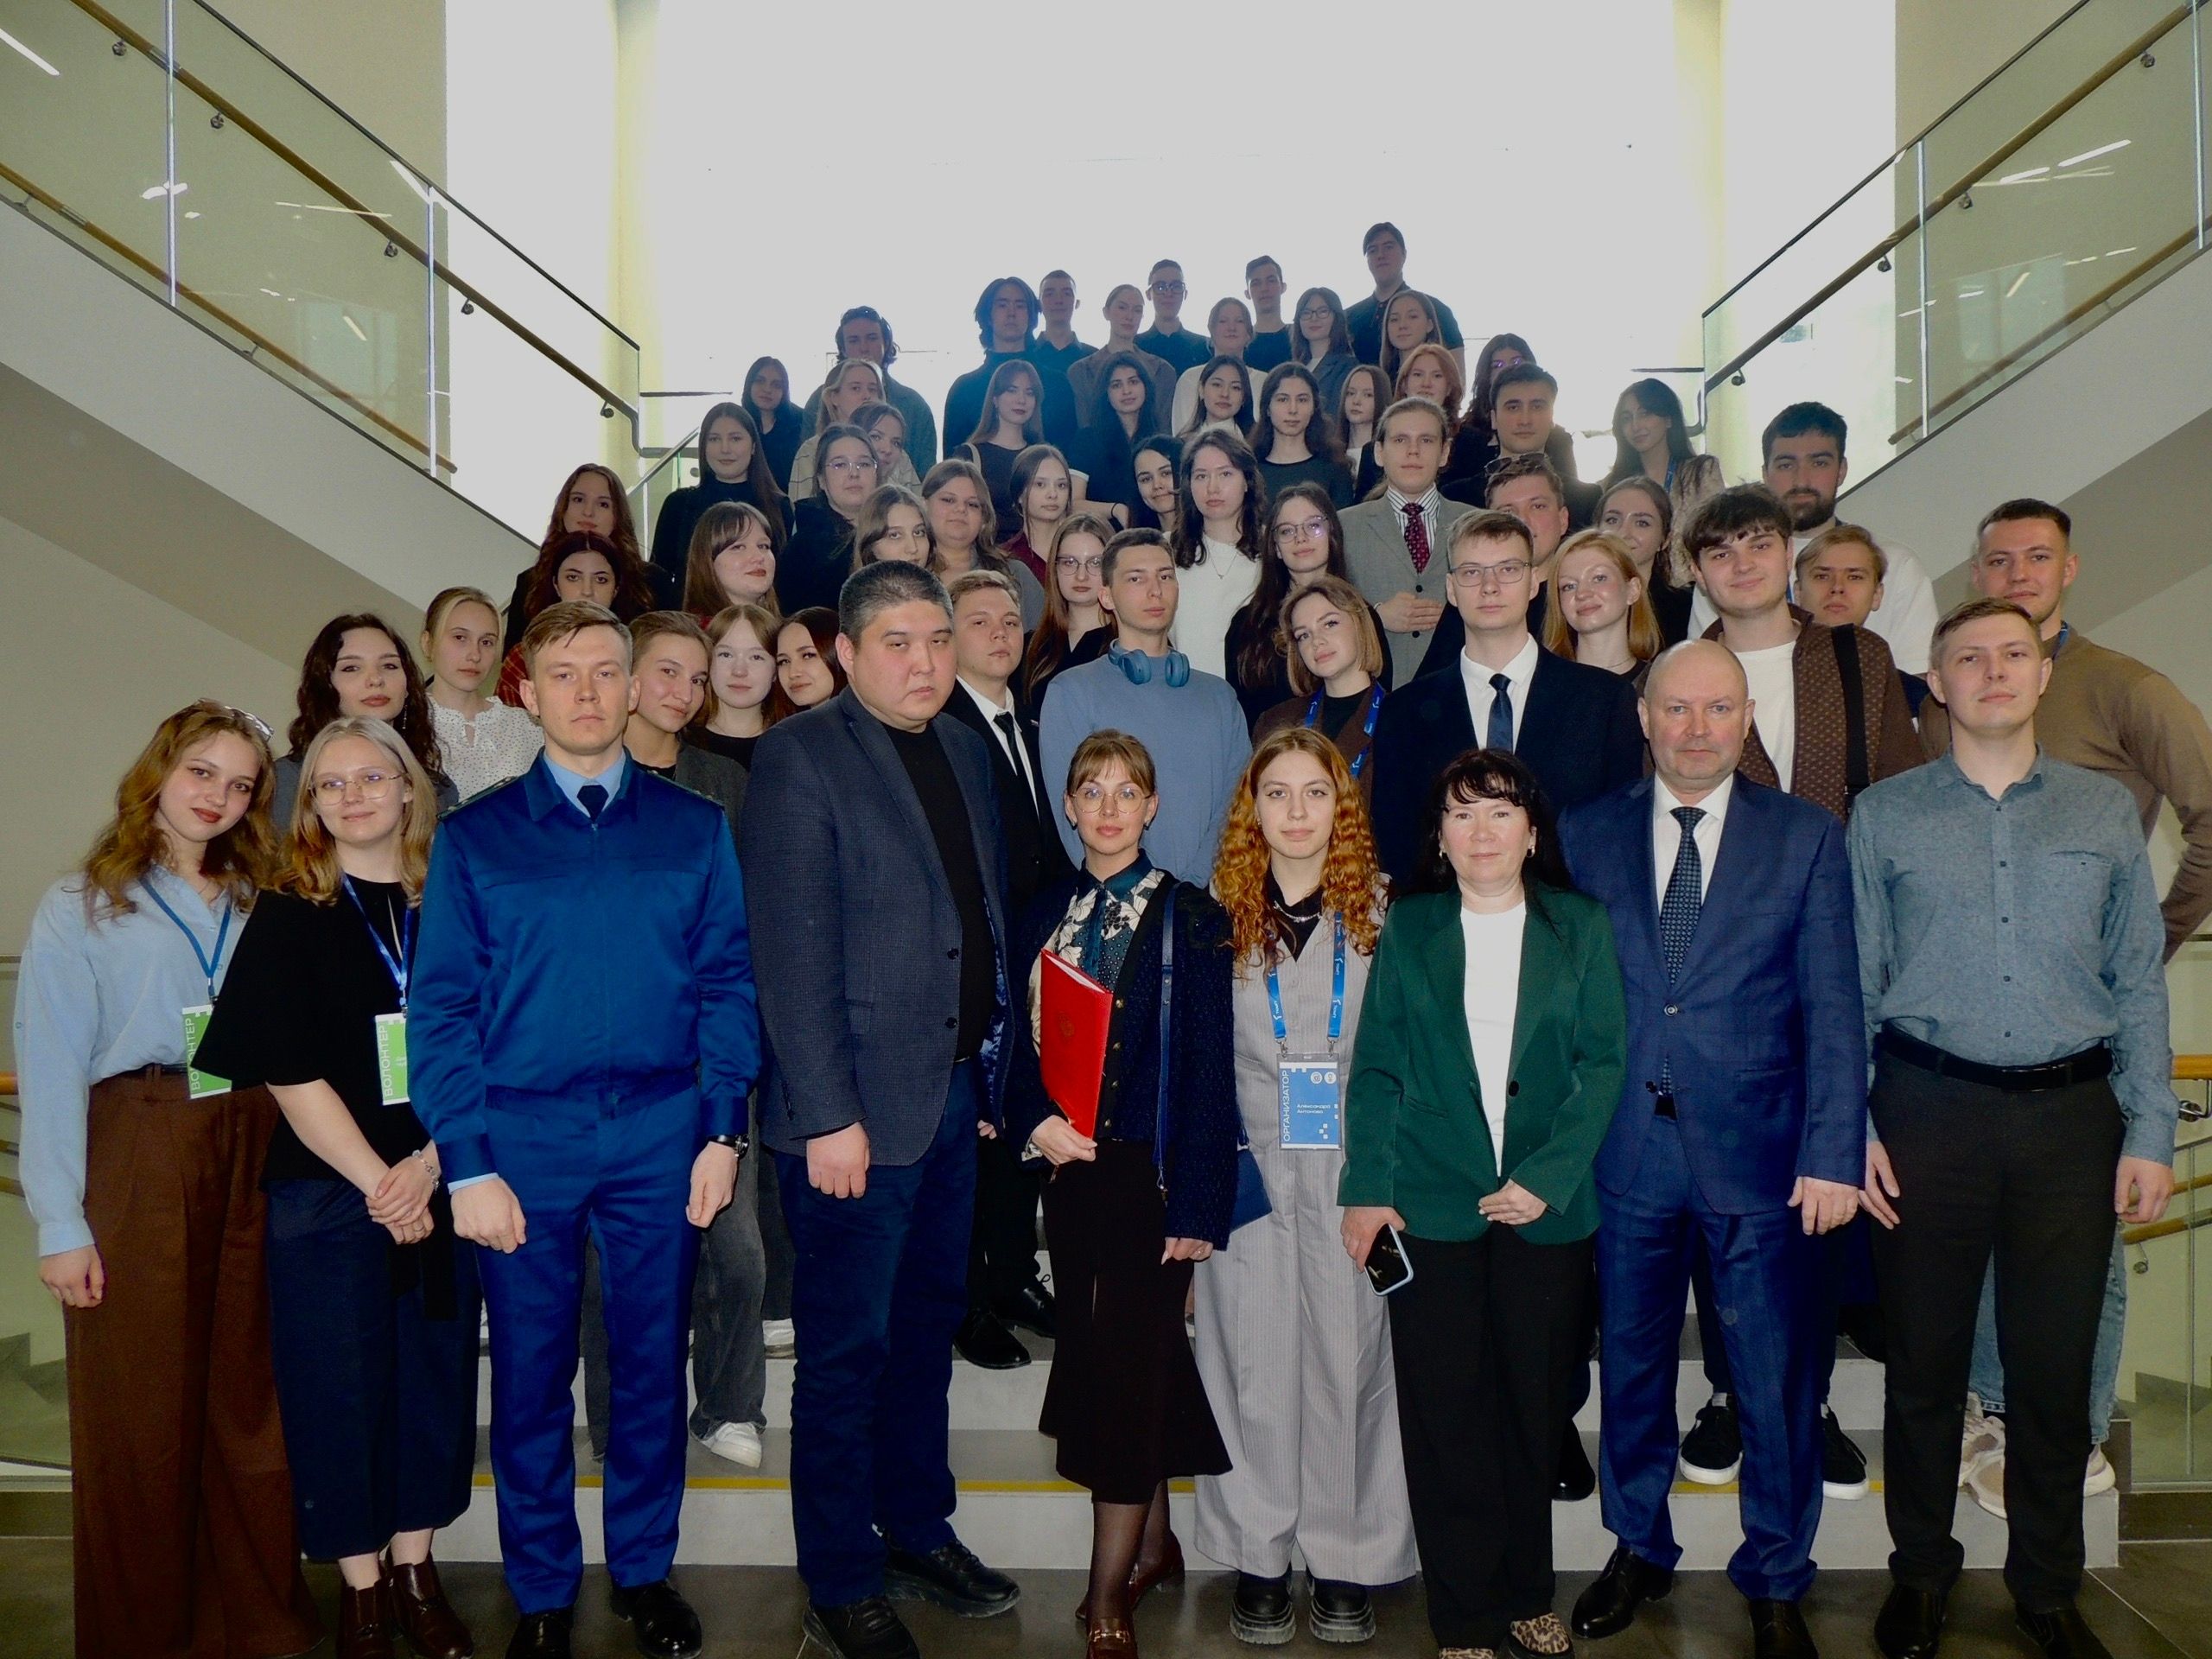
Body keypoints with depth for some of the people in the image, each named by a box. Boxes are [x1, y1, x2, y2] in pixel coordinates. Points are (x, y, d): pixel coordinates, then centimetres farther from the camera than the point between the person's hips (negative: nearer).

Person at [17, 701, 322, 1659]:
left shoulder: (262, 905, 13)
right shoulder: (81, 906, 2)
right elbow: (50, 1070, -4)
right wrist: (62, 1224, -10)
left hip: (253, 1156, 3)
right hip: (136, 1157, -3)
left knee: (251, 1395, 7)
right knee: (142, 1403, 4)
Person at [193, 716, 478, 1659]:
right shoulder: (287, 917, 0)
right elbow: (291, 1074, -7)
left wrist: (429, 1165, -11)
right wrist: (378, 1183, -12)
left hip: (438, 1188, 2)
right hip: (324, 1192, -2)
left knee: (434, 1373, 8)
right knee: (339, 1384, 5)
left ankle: (415, 1571, 24)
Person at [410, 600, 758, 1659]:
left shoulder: (695, 829, 4)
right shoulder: (475, 835, 2)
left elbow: (728, 981, 3)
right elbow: (442, 1005, -2)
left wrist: (722, 1128, -6)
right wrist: (466, 1164, -8)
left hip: (661, 1133, 1)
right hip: (524, 1136, -1)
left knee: (652, 1368, 12)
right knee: (531, 1376, 10)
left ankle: (643, 1570, 32)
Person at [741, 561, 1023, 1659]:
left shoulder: (965, 750, 11)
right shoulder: (800, 756, -10)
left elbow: (987, 915, 13)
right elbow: (793, 947, -15)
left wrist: (993, 1070, 8)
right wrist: (828, 1114, -18)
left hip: (959, 1089, 7)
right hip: (858, 1104, -7)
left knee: (927, 1330, 19)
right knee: (846, 1352, 5)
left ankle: (918, 1529, 36)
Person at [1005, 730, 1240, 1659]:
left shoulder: (1190, 918, -5)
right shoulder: (1046, 914, 9)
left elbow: (1208, 1068, -8)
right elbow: (1023, 1043, 11)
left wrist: (1198, 1204, -13)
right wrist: (1035, 1122, -9)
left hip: (1153, 1168, -4)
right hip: (1071, 1167, 5)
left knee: (1130, 1363, -4)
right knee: (1103, 1355, 12)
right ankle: (1152, 1541, 31)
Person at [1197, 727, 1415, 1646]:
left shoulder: (1381, 911, 2)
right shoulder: (1218, 913, 3)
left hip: (1352, 1167, 0)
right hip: (1248, 1167, 1)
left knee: (1349, 1354, 4)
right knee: (1253, 1358, 6)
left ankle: (1345, 1561, 19)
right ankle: (1259, 1559, 20)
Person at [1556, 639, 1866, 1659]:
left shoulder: (1807, 838, 1)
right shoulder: (1586, 837, 4)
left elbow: (1832, 1009, -3)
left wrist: (1832, 1153, -10)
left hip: (1759, 1154, -1)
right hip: (1628, 1153, 1)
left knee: (1776, 1382, 8)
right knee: (1632, 1367, 15)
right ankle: (1639, 1550, 36)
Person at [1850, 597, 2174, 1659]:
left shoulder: (2106, 812, 8)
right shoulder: (1883, 815, 4)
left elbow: (2139, 983, 8)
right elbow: (1850, 983, 3)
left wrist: (2149, 1132, 1)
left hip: (2073, 1113, 1)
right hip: (1929, 1111, -1)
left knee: (2055, 1368, 8)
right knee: (1925, 1360, 9)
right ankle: (1920, 1572, 27)